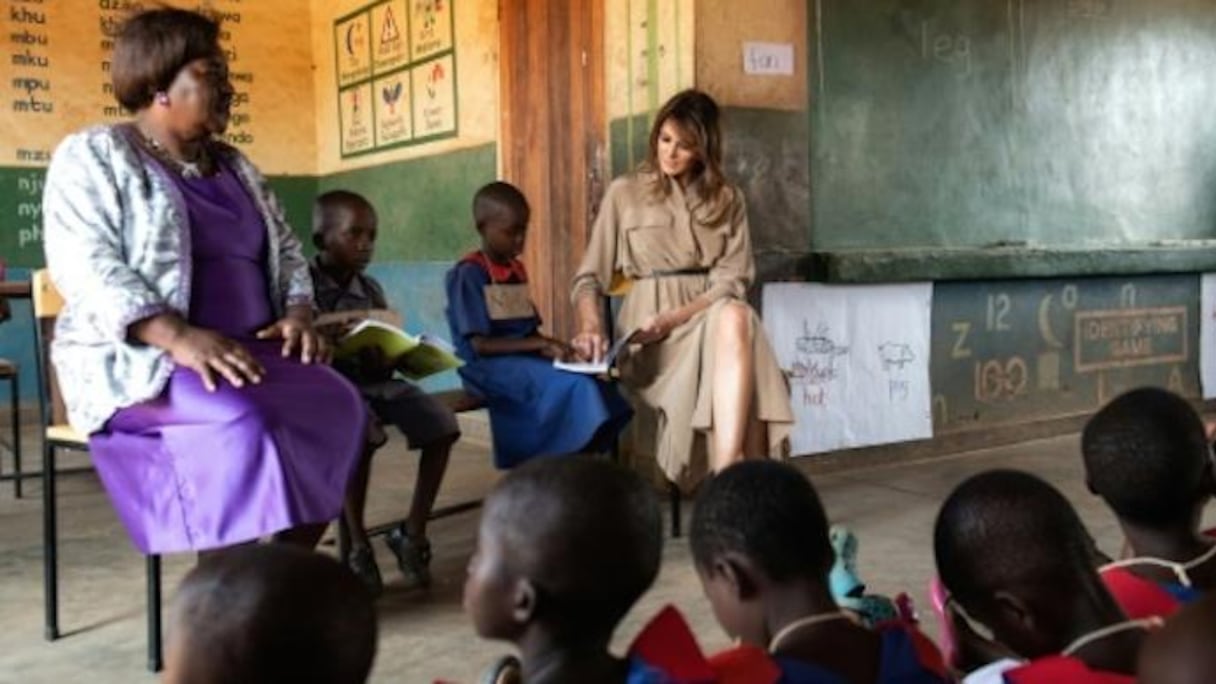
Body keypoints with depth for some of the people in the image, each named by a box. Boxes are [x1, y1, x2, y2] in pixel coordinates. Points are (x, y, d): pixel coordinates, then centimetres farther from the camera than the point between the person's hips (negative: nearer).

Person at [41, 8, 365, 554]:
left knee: (335, 403, -22)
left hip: (249, 352, 6)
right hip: (137, 358, -6)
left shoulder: (234, 167, 19)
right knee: (242, 422, -35)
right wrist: (179, 336, -28)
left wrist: (298, 313, -3)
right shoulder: (93, 157, -1)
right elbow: (84, 265, -14)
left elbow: (285, 249, 20)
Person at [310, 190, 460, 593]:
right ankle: (357, 545, -20)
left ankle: (412, 534, -7)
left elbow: (386, 362, 14)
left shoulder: (371, 290, 13)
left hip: (374, 381, 6)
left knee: (441, 422, -18)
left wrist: (387, 356, -10)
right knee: (362, 429, -37)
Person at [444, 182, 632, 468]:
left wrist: (551, 345, -6)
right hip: (490, 366, -7)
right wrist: (540, 345, -20)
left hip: (525, 359, 7)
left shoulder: (518, 270, 16)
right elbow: (479, 345, -14)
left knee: (596, 386, -19)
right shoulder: (468, 274, -8)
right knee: (575, 386, -28)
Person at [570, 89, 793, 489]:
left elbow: (733, 280, 2)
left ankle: (726, 476, -46)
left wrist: (675, 318, -14)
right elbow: (590, 278, 6)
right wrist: (591, 328, -16)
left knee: (735, 317, -36)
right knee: (731, 324, -35)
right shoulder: (625, 193, 8)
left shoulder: (727, 200, 14)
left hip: (711, 314, 2)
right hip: (649, 330, -2)